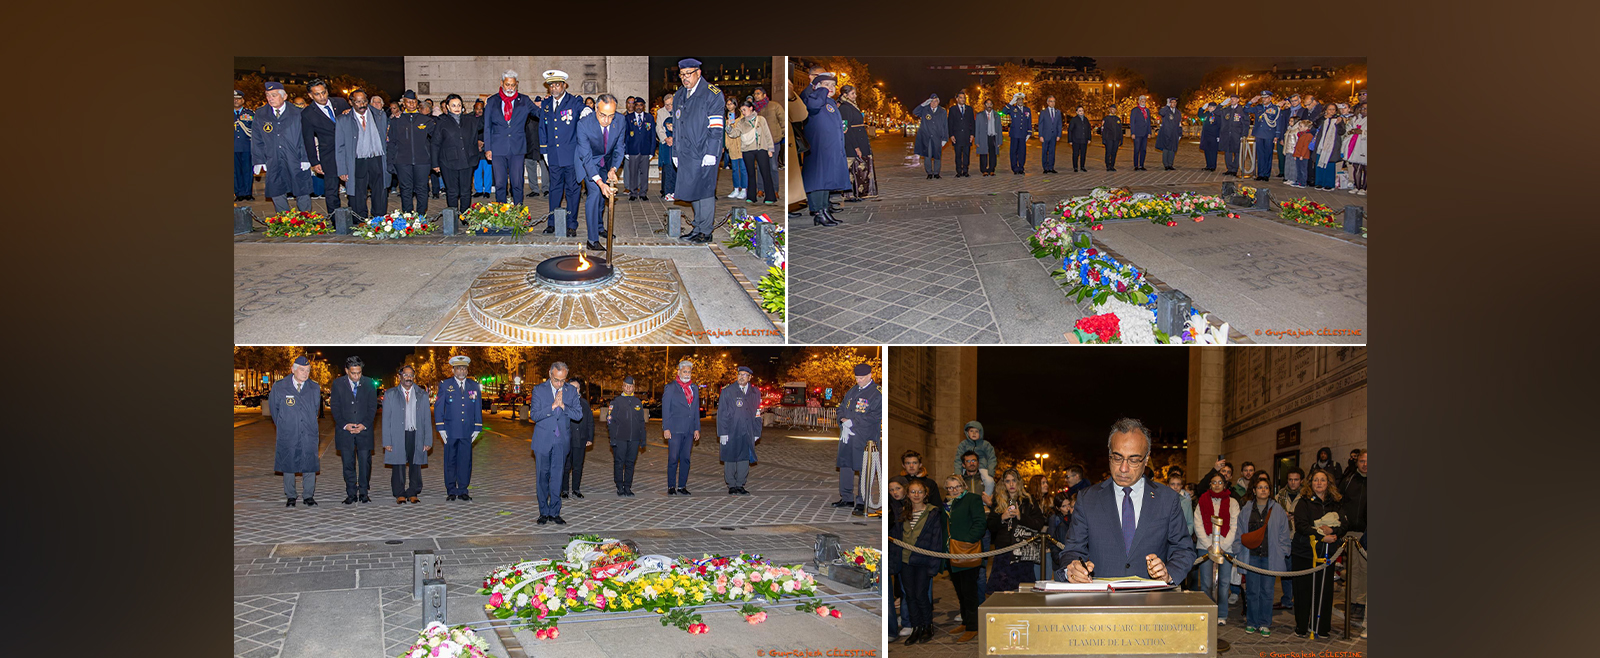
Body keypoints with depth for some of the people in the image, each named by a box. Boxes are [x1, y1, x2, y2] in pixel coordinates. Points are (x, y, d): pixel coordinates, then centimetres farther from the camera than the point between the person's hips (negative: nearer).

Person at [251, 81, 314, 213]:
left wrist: (305, 159, -6)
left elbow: (305, 137, 1)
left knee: (303, 195, 2)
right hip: (274, 165, 2)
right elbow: (256, 141, 10)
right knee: (277, 196, 5)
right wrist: (259, 161, 3)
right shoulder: (260, 116, 7)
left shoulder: (297, 114, 0)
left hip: (297, 163, -2)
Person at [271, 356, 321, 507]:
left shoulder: (315, 388, 4)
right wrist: (282, 425, 13)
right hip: (287, 435, -1)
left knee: (309, 465, 0)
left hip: (308, 435, 1)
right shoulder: (279, 387, -2)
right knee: (288, 466, 5)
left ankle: (309, 496, 11)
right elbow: (273, 406, 11)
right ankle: (291, 497, 15)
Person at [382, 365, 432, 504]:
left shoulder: (422, 395, 9)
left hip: (416, 436, 1)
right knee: (399, 466, 0)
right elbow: (386, 419, 3)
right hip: (398, 436, -1)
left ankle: (413, 493, 15)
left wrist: (428, 440, 1)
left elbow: (427, 419, 8)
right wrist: (387, 442, -5)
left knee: (415, 465, 4)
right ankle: (399, 494, 11)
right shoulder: (390, 394, 5)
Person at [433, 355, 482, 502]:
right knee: (450, 461, 3)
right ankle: (451, 491, 10)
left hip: (467, 432, 2)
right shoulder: (445, 385, 4)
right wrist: (441, 429, -4)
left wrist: (477, 428, 6)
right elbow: (438, 408, 3)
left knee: (465, 461, 3)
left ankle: (463, 490, 11)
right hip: (450, 431, -2)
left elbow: (478, 408, 12)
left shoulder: (474, 386, 10)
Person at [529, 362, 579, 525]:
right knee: (542, 476, 4)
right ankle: (543, 512, 12)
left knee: (557, 476, 3)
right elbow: (533, 415, -9)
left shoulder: (571, 391, 2)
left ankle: (554, 512, 10)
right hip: (543, 440, -1)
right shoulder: (539, 390, -3)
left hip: (561, 441, 1)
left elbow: (579, 415, -2)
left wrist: (563, 406, -18)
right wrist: (552, 406, -20)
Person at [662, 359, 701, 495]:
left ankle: (682, 486, 13)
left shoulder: (694, 388, 15)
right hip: (675, 429, -4)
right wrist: (666, 428, -8)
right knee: (673, 459, -4)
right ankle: (671, 487, 3)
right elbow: (665, 409, -2)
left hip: (689, 430, 4)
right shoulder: (670, 387, 1)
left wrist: (697, 428, 11)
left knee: (686, 459, 6)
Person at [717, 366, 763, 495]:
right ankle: (732, 486, 13)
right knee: (730, 459, 3)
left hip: (747, 433, 3)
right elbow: (722, 413, -3)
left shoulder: (755, 393, 9)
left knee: (744, 459, 5)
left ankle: (740, 485, 15)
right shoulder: (728, 391, -1)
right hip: (731, 432, -3)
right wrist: (723, 433, -9)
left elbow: (757, 414, 14)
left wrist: (756, 433, 10)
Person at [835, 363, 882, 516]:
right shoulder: (852, 390, 15)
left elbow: (874, 416, -15)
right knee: (845, 466, 13)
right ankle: (846, 498, 25)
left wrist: (851, 422, -15)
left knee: (864, 470, -6)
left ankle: (862, 503, -3)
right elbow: (842, 408, 20)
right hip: (847, 435, 7)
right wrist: (843, 421, -2)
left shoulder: (877, 393, -7)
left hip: (865, 439, -7)